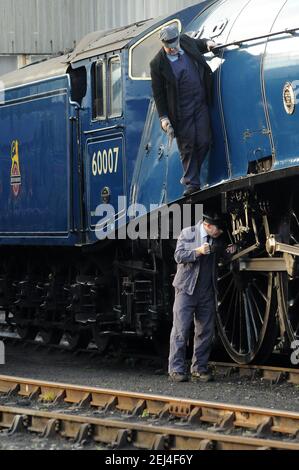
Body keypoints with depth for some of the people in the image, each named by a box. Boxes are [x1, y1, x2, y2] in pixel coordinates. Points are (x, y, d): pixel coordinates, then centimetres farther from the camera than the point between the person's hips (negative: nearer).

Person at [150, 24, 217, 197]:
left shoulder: (186, 41, 0)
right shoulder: (158, 64, -12)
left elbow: (198, 44, 26)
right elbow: (158, 93, -6)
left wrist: (207, 43, 3)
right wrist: (164, 117, -8)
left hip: (201, 104, 4)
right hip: (181, 111, -4)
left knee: (203, 142, 0)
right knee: (187, 146, -1)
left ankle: (190, 175, 19)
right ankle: (192, 183, 7)